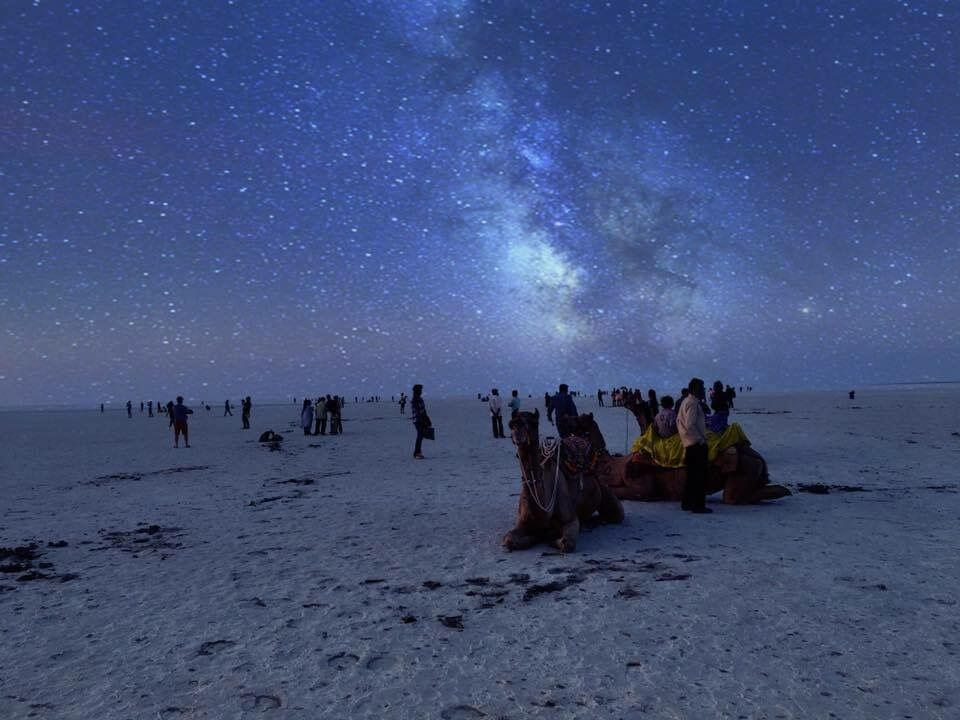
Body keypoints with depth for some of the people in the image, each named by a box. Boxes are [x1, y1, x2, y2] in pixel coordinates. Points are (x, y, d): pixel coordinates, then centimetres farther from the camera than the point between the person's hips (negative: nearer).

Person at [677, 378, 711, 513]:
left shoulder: (685, 401, 14)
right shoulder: (693, 403, -16)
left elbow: (678, 421, 19)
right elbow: (690, 425, -23)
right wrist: (701, 440, -15)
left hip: (689, 443, 10)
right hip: (697, 445, -10)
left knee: (691, 474, 15)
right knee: (700, 475, -6)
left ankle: (687, 502, 21)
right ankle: (698, 505, -5)